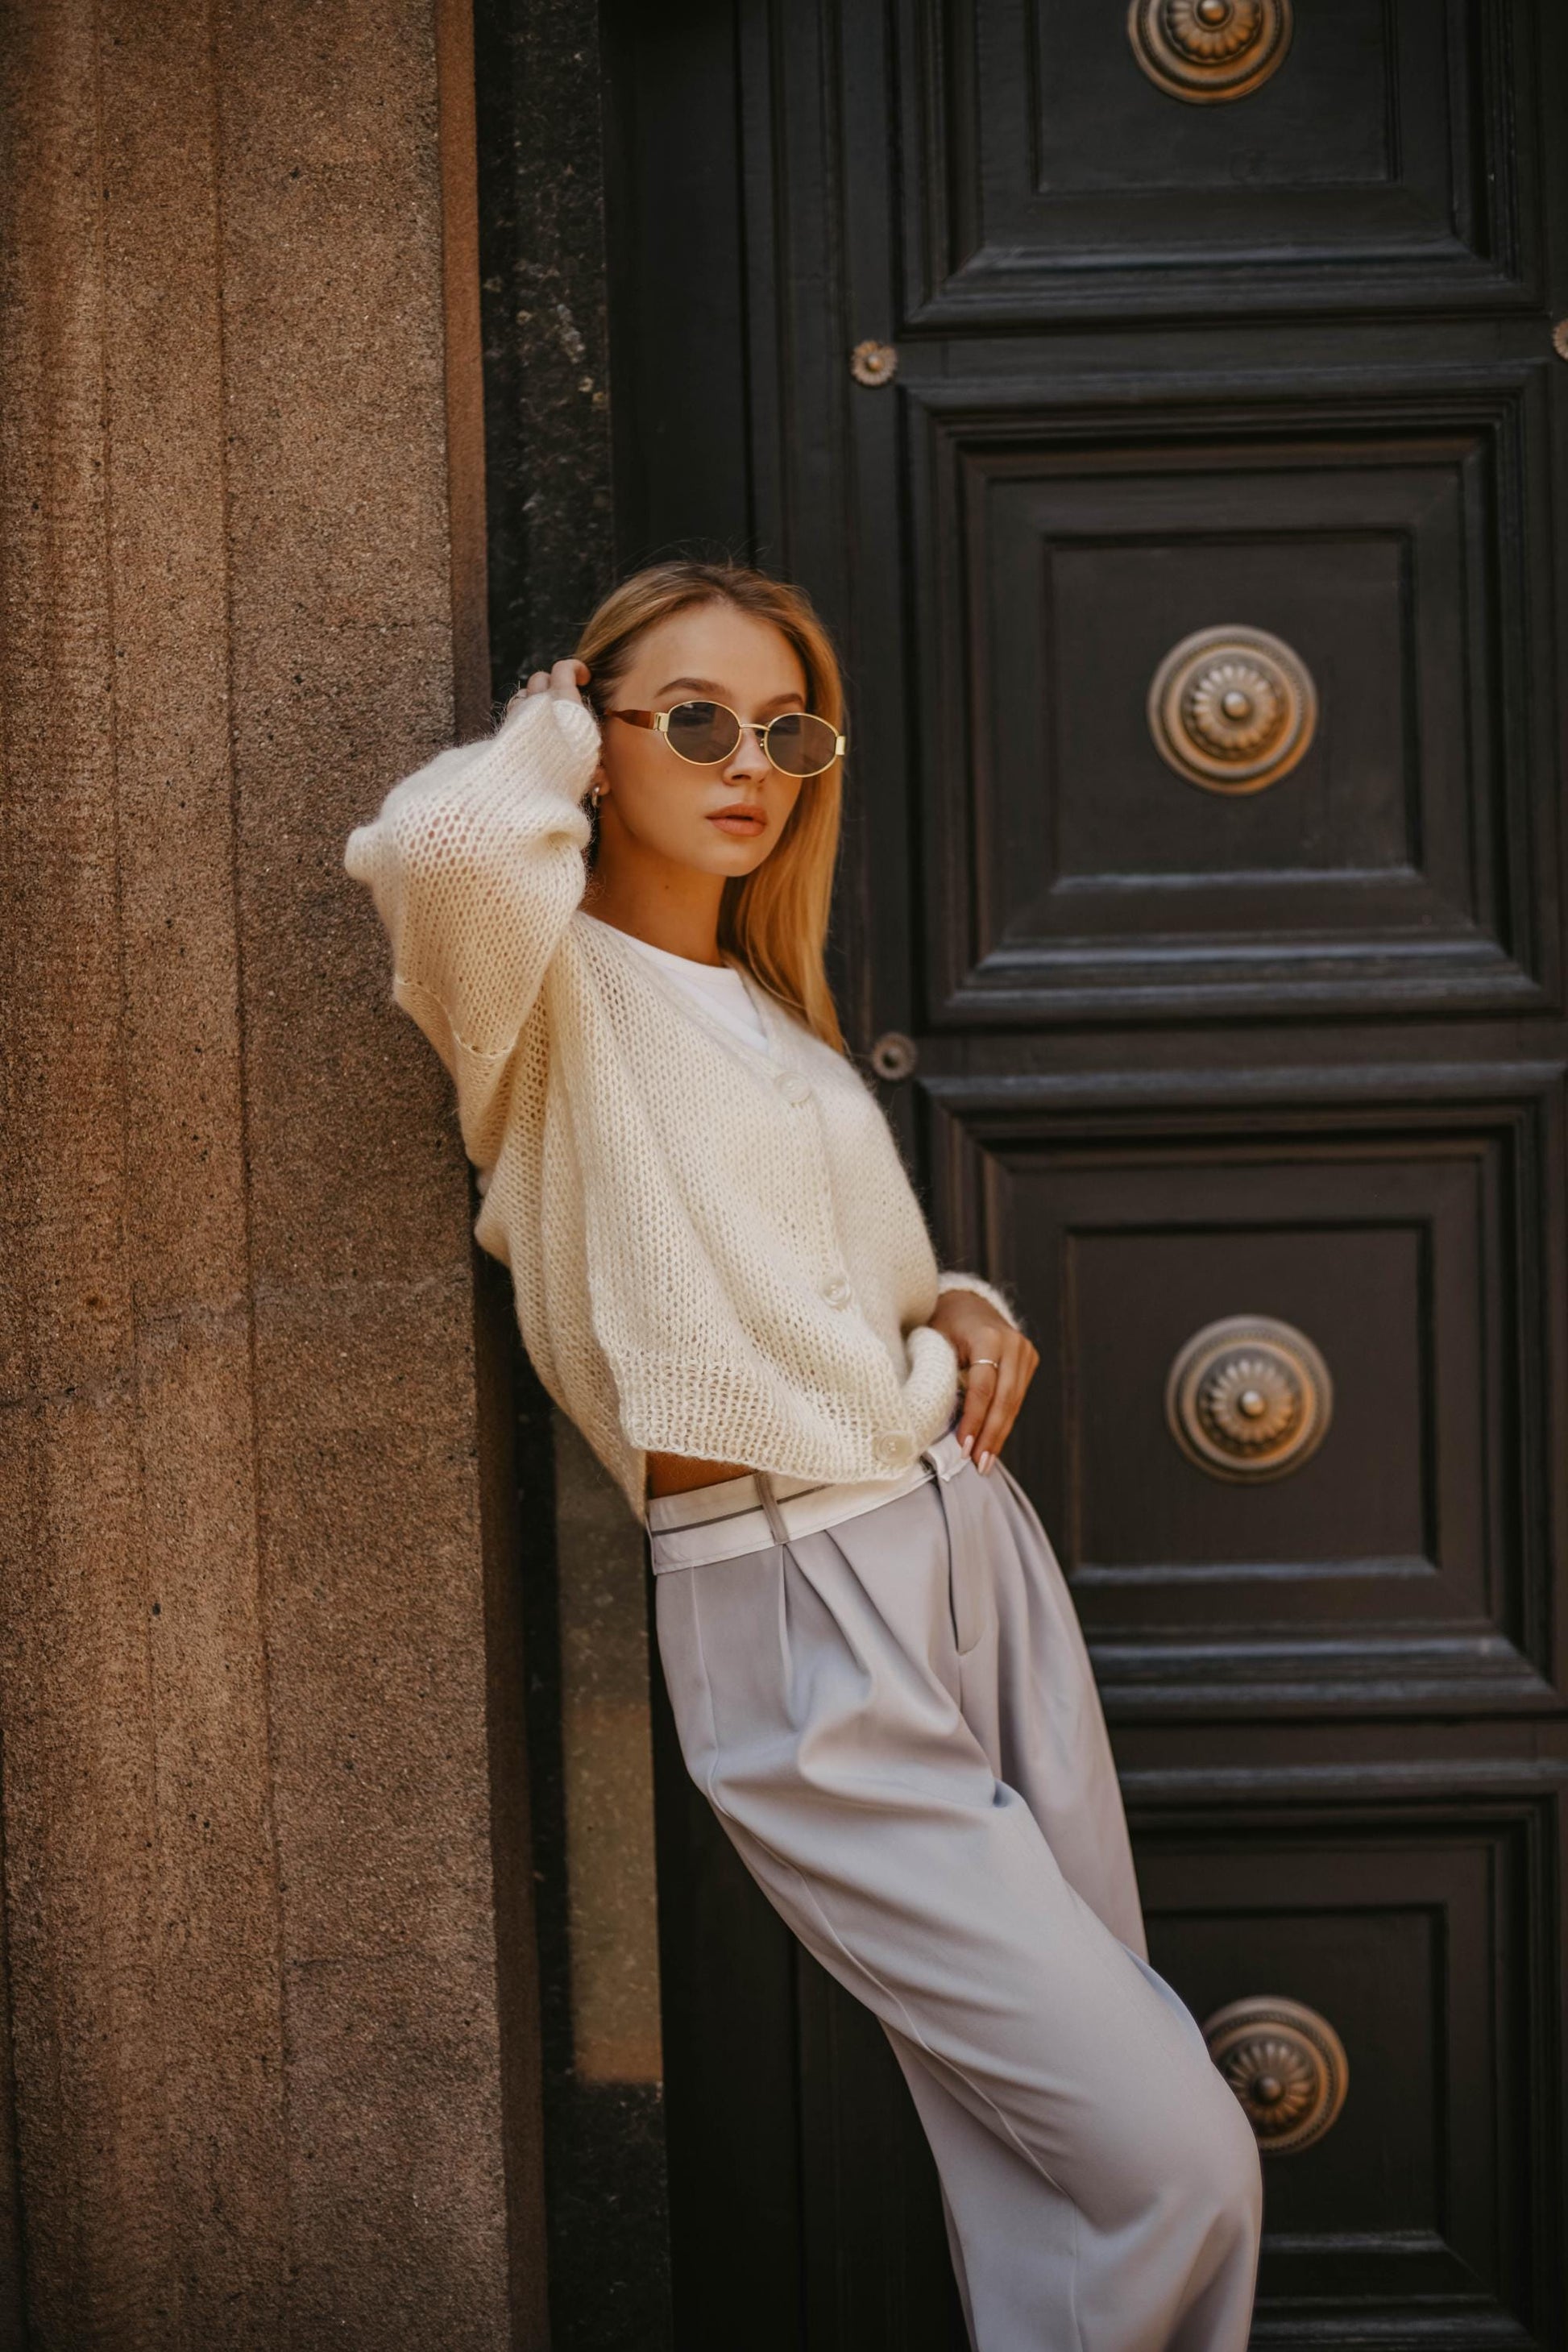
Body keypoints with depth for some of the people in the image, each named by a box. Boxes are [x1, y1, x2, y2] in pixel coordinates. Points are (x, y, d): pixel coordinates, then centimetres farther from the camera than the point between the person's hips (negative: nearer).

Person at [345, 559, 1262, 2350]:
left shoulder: (780, 1016, 18)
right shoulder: (549, 995, -5)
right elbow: (436, 843, -30)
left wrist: (964, 1309, 8)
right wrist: (551, 729, -7)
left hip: (978, 1546, 8)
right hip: (791, 1618, -8)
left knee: (1056, 2156, 12)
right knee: (1175, 2155, -11)